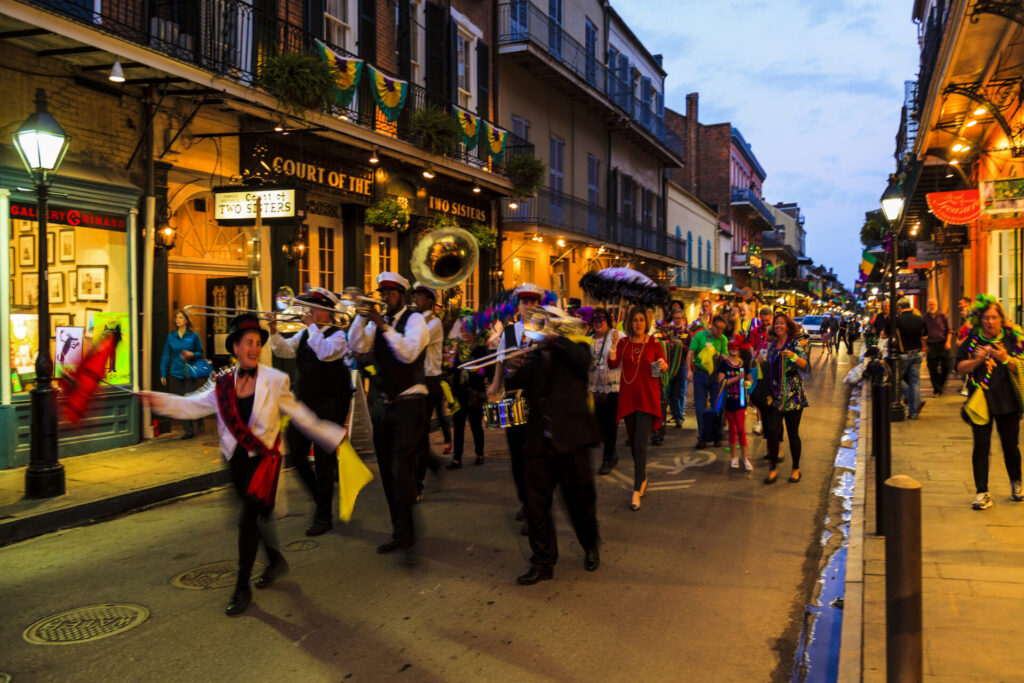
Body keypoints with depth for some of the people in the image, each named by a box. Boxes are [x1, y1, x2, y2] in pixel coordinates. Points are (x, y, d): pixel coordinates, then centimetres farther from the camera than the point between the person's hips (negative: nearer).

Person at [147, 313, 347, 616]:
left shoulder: (274, 381, -7)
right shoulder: (223, 383, 2)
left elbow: (301, 416, -1)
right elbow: (192, 406, 5)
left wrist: (335, 437, -2)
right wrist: (159, 401, -8)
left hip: (264, 458, -4)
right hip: (237, 459, 4)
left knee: (248, 520, -10)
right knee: (257, 515, 17)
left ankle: (242, 588, 2)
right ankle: (276, 562, 42)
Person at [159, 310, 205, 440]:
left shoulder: (193, 336, 1)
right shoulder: (171, 336, 7)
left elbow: (200, 353, 8)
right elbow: (166, 356, 9)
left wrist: (192, 354, -15)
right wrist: (163, 374, 6)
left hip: (190, 373, -3)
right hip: (175, 373, 3)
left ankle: (199, 423, 21)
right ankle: (188, 430, 11)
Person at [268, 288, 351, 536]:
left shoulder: (337, 335, -7)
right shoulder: (304, 335, 12)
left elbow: (324, 352, -25)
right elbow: (284, 350, 4)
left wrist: (312, 326, -17)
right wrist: (274, 331, -11)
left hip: (327, 406, -6)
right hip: (303, 404, 7)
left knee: (324, 462, 0)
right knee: (296, 456, 9)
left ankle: (323, 518, 10)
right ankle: (319, 497, 32)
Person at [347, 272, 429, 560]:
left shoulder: (414, 319, -4)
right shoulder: (377, 321, 12)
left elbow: (409, 353, -19)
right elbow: (357, 346, -1)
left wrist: (383, 326, -21)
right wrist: (362, 317, -11)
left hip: (408, 404, -6)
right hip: (382, 404, 7)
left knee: (401, 472, -12)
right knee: (388, 473, 11)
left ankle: (406, 539, -6)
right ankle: (399, 533, 21)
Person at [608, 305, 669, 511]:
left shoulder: (653, 343, 0)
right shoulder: (624, 342, 6)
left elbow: (665, 364, -2)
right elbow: (613, 364, -3)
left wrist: (663, 365, -25)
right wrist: (612, 346, -20)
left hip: (647, 397, -3)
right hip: (628, 397, 4)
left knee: (640, 444, -11)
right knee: (633, 442, 13)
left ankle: (637, 491, -9)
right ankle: (643, 479, 33)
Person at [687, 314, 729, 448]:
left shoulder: (723, 339, 5)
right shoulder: (700, 336, -2)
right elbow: (690, 353, -3)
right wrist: (689, 370, -13)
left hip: (716, 375, 2)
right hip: (700, 374, -2)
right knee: (700, 407, 1)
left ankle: (717, 437, 13)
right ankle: (702, 438, 8)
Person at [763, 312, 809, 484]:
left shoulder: (794, 344, -5)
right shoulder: (772, 345, 10)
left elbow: (804, 364, -23)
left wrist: (793, 357, -42)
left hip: (793, 395, -4)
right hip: (775, 396, 4)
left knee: (792, 433, 3)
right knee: (772, 431, -6)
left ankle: (796, 469, 18)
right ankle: (773, 468, 4)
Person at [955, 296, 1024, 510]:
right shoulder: (972, 339, 1)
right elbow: (960, 368, 2)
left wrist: (1005, 359, -20)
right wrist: (977, 360, -16)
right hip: (980, 399, 0)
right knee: (981, 446, -2)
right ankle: (982, 492, 5)